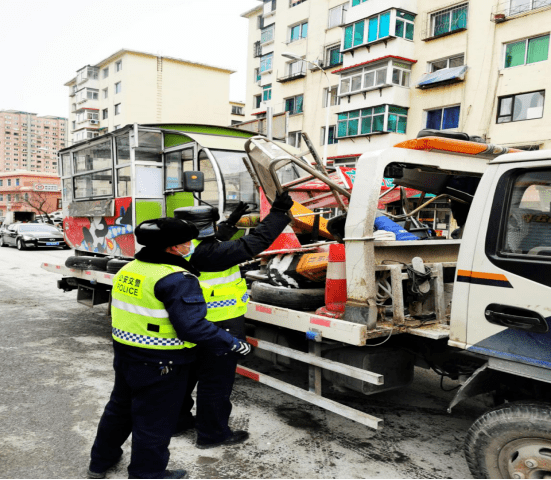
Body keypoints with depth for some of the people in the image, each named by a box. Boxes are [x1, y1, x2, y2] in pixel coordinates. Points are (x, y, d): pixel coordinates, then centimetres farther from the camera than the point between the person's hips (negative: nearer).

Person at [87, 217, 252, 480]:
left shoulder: (128, 270, 4)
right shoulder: (177, 279, -24)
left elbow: (123, 311, 13)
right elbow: (192, 326, -27)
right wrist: (232, 343, -18)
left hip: (124, 354, 9)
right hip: (160, 365, -9)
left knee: (119, 407, 27)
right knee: (154, 421, 9)